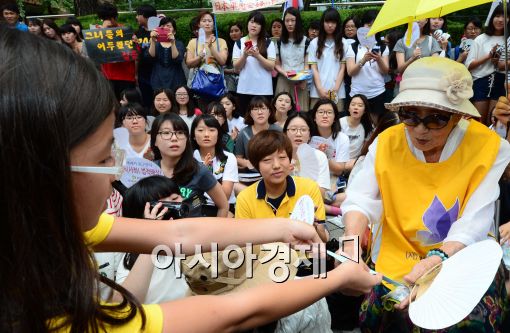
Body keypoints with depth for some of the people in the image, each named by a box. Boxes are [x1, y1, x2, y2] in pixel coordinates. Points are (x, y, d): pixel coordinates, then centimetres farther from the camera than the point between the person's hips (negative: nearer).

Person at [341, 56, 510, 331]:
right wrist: (351, 247, -31)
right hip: (396, 265, 2)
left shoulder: (488, 147, -12)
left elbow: (474, 225, -19)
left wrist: (436, 261, -36)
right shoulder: (386, 143, -6)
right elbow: (360, 199, -12)